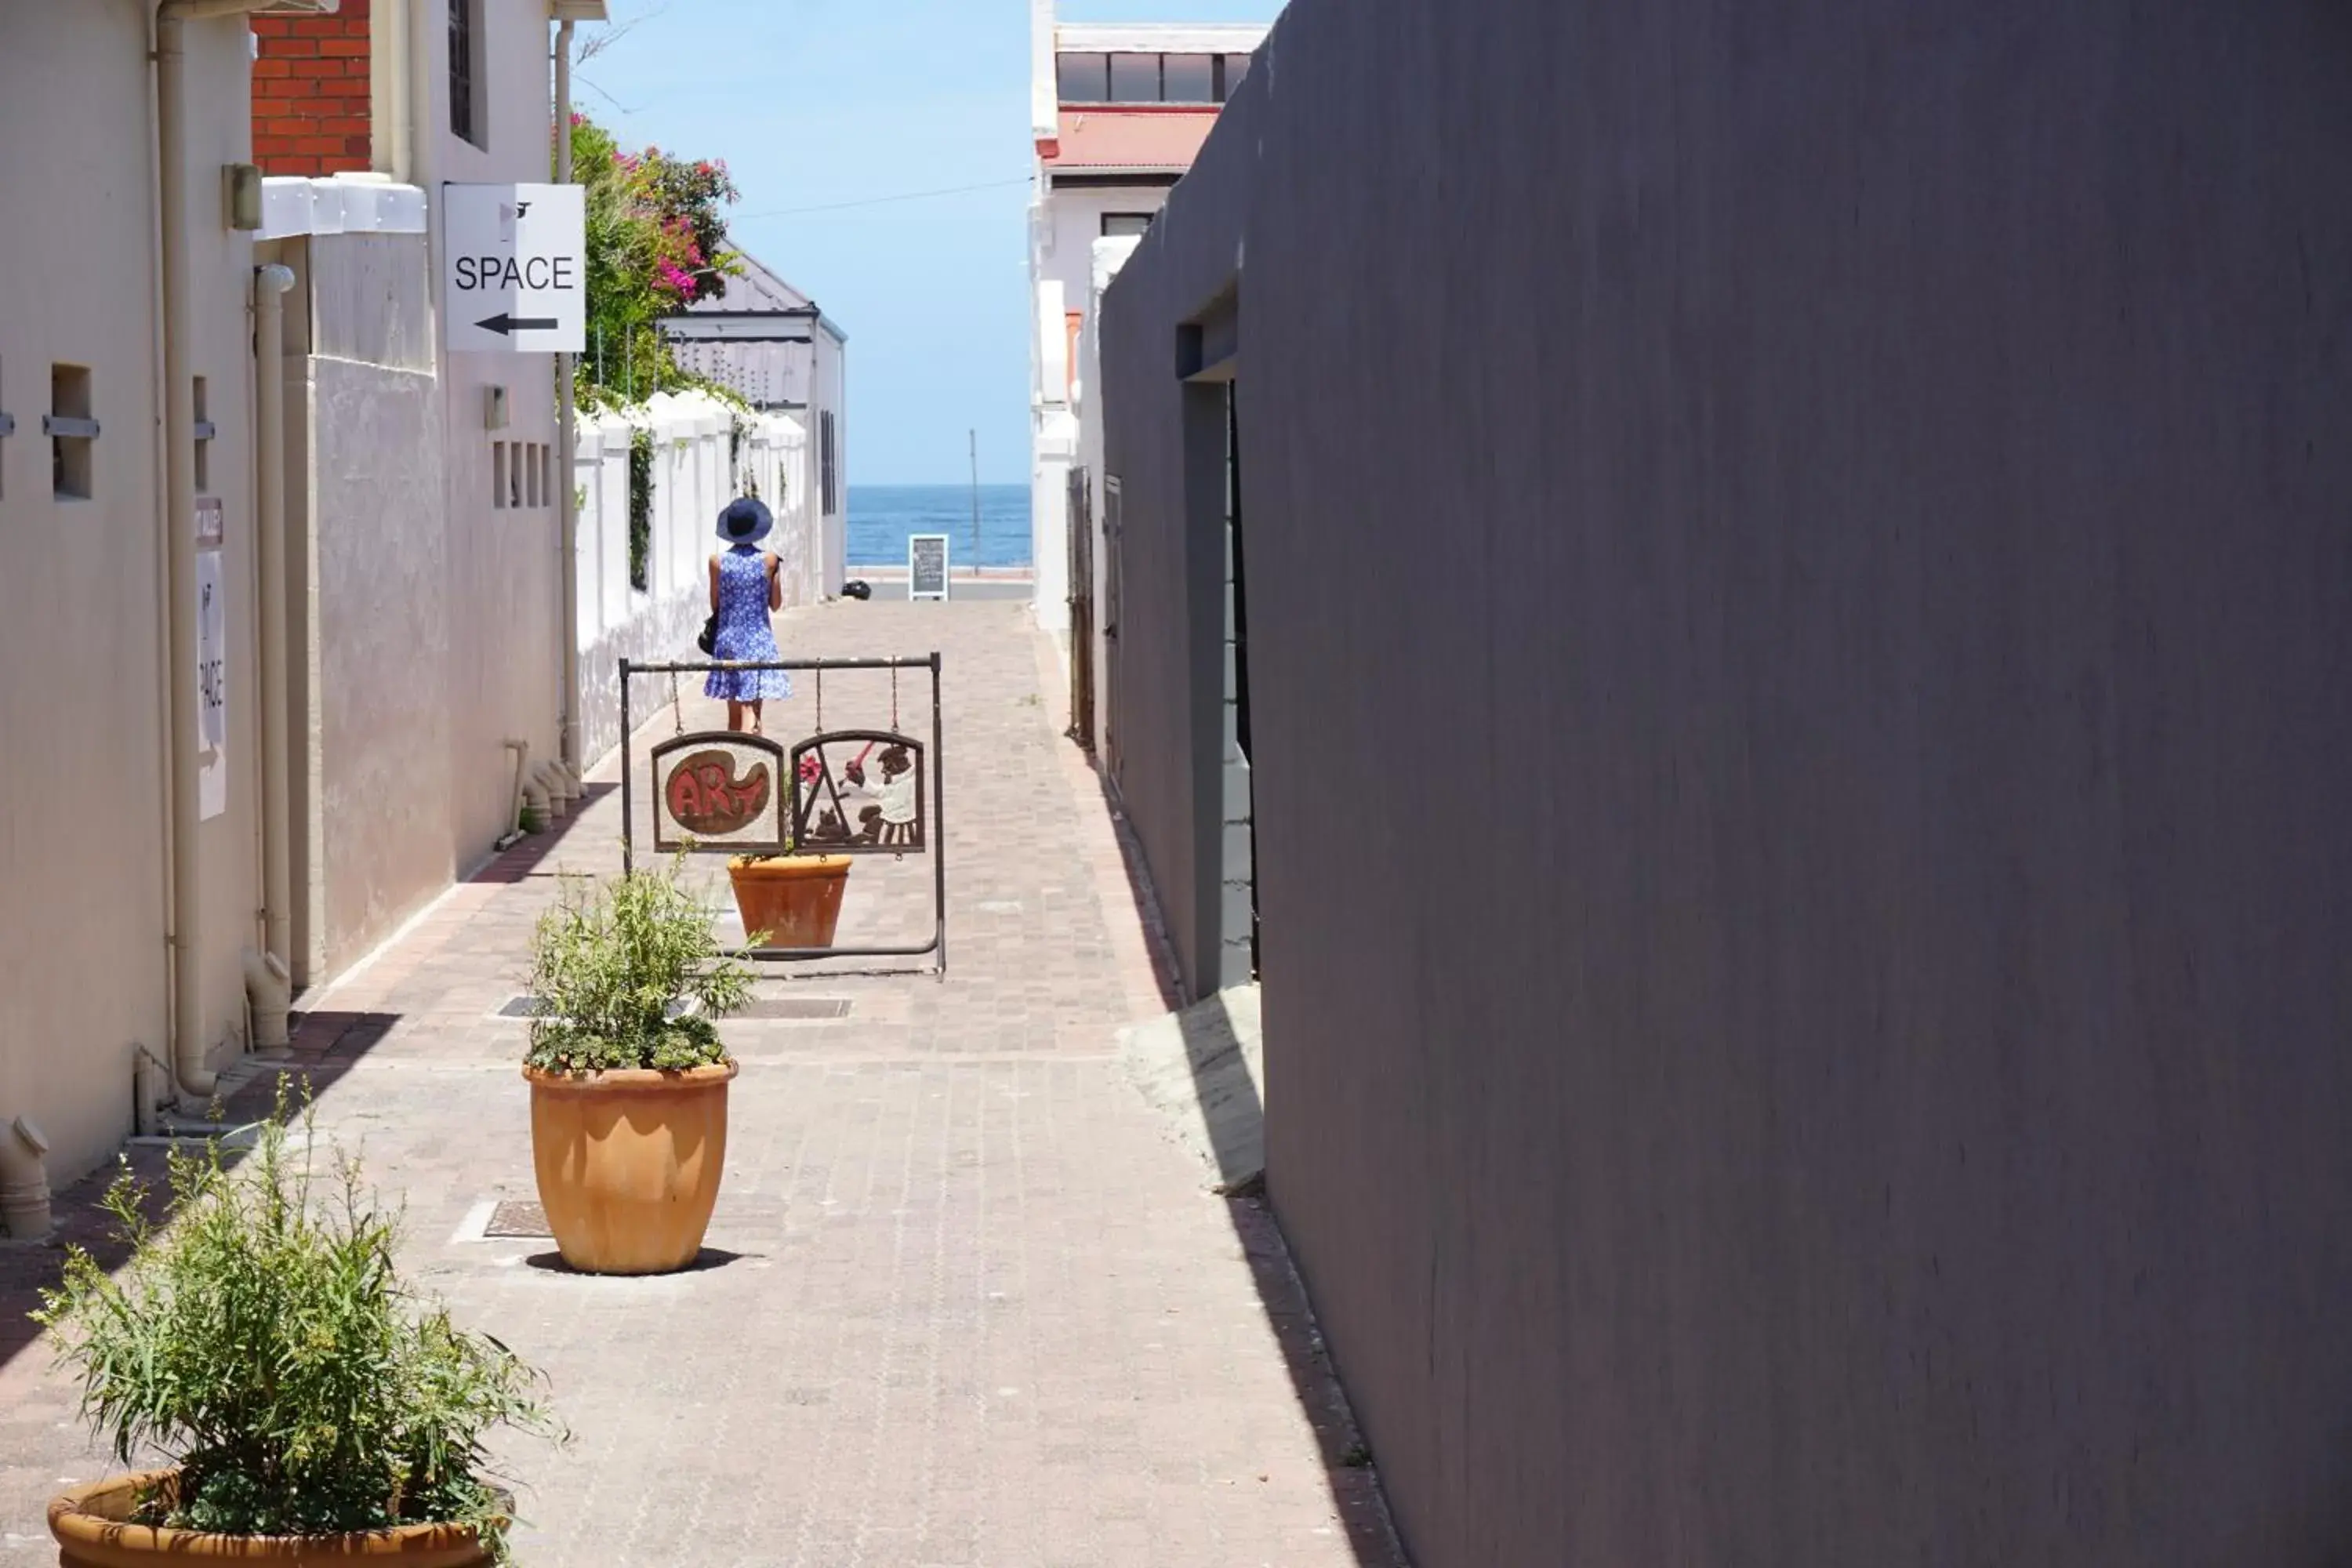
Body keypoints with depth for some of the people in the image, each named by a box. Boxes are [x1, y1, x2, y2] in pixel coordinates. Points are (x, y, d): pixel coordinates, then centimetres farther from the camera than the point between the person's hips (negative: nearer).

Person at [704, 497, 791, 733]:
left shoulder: (718, 562, -5)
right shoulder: (769, 561, -7)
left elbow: (715, 605, 1)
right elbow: (776, 605, 1)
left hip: (728, 640, 2)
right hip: (759, 640, -2)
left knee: (734, 713, 13)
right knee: (752, 711, -5)